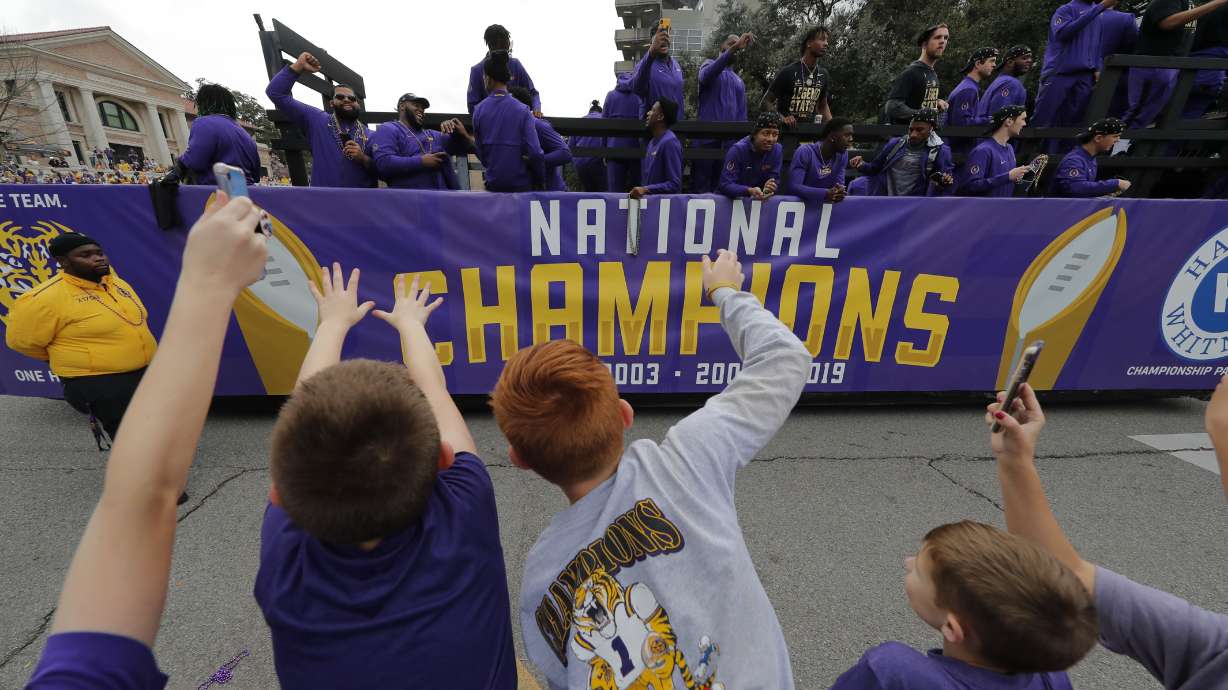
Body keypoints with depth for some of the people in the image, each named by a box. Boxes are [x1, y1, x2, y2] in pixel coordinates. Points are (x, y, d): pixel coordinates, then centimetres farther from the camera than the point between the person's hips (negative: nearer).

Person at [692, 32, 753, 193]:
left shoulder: (739, 81, 25)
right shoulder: (709, 64, 8)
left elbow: (742, 114, 21)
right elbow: (706, 74, -19)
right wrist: (734, 47, -28)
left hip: (729, 142, 6)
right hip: (706, 138, -5)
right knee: (701, 188, -8)